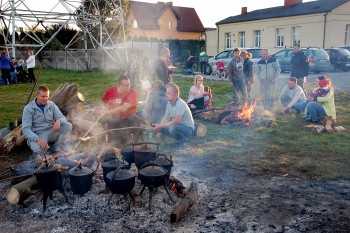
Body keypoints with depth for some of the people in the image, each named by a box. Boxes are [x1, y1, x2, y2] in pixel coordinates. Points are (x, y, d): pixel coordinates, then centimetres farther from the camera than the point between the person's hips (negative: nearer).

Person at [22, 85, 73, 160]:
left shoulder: (51, 105, 1)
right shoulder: (28, 108, -12)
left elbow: (63, 118, 1)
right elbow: (26, 129, -18)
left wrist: (58, 121, -26)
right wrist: (38, 139, -35)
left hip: (50, 133, 4)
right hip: (36, 136, -4)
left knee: (68, 125, -19)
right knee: (40, 150, -37)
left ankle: (56, 149, -5)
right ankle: (38, 152, 4)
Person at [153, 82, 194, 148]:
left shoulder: (181, 104, -25)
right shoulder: (169, 103, 1)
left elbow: (176, 122, -30)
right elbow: (165, 117, 1)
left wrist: (161, 126, -27)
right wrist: (159, 127, -15)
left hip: (187, 128, -8)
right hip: (176, 125, 8)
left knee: (172, 128, -36)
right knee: (157, 127, -6)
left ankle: (184, 139, -6)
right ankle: (178, 139, 7)